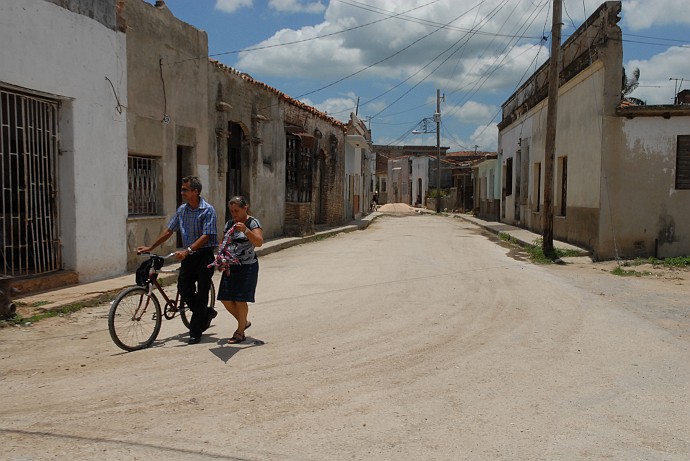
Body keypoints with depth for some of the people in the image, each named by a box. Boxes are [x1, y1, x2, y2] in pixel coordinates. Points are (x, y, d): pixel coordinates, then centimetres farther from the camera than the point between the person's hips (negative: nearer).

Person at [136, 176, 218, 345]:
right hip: (188, 256, 6)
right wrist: (150, 247, 9)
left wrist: (187, 250, -30)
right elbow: (169, 230, 13)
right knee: (183, 288, 0)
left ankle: (195, 332, 8)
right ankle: (206, 313, 25)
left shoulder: (208, 210, -12)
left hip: (204, 255, -6)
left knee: (201, 292, -1)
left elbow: (206, 236, -19)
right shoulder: (181, 210, 8)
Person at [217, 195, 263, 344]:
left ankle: (240, 332, 11)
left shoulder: (253, 223, -7)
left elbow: (259, 242, -21)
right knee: (225, 299, 4)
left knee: (240, 300, -5)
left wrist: (246, 230, -33)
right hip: (231, 266, 6)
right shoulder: (229, 224, 10)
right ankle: (244, 322, 26)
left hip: (247, 266, -6)